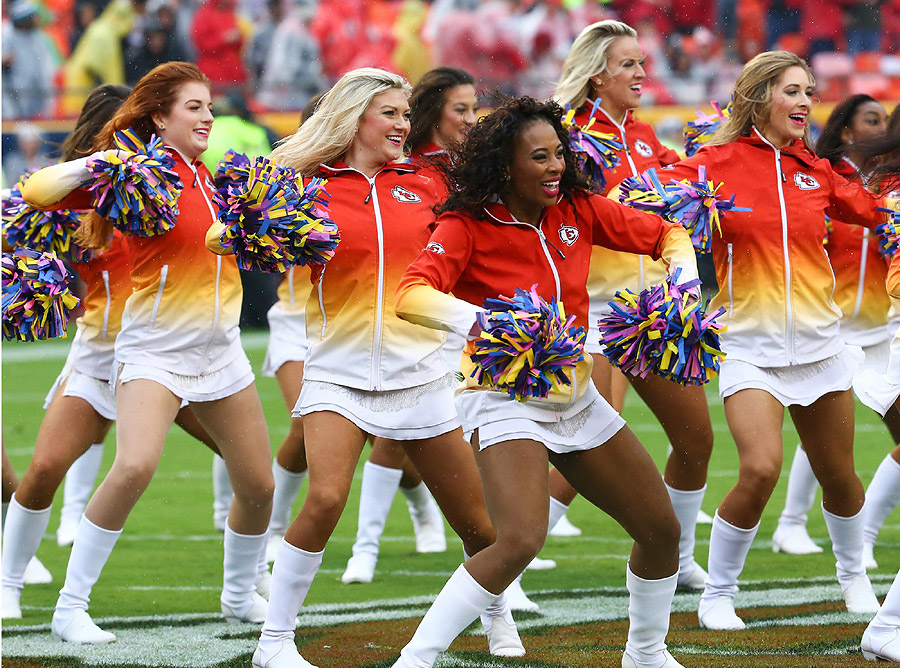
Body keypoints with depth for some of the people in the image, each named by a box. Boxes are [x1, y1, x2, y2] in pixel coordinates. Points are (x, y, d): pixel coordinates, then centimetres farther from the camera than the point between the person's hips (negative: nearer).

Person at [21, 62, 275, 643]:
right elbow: (37, 192, -17)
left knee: (259, 485, 10)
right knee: (135, 465, -27)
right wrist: (100, 162, -23)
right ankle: (71, 607, -17)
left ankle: (241, 595, 36)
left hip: (221, 350, 7)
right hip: (156, 349, -7)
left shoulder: (205, 177, 9)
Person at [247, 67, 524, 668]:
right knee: (326, 499, -25)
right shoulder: (310, 186, -1)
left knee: (477, 522, 8)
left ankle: (498, 619, 38)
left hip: (419, 370, 3)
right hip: (340, 369, -3)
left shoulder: (422, 185, 7)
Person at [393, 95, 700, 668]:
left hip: (577, 399, 7)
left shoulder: (578, 209, -1)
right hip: (505, 400, -7)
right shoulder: (467, 227, -16)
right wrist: (470, 318, -48)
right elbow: (411, 296, -31)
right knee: (521, 539, -29)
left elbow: (668, 234, 10)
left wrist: (684, 280, -9)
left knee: (662, 529, 13)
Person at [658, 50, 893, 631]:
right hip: (751, 344, -4)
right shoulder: (719, 163, -6)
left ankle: (854, 573, 41)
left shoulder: (815, 171, 5)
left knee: (838, 475, 12)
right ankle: (718, 596, -3)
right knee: (761, 469, -21)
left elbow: (874, 210, 18)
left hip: (818, 341, 4)